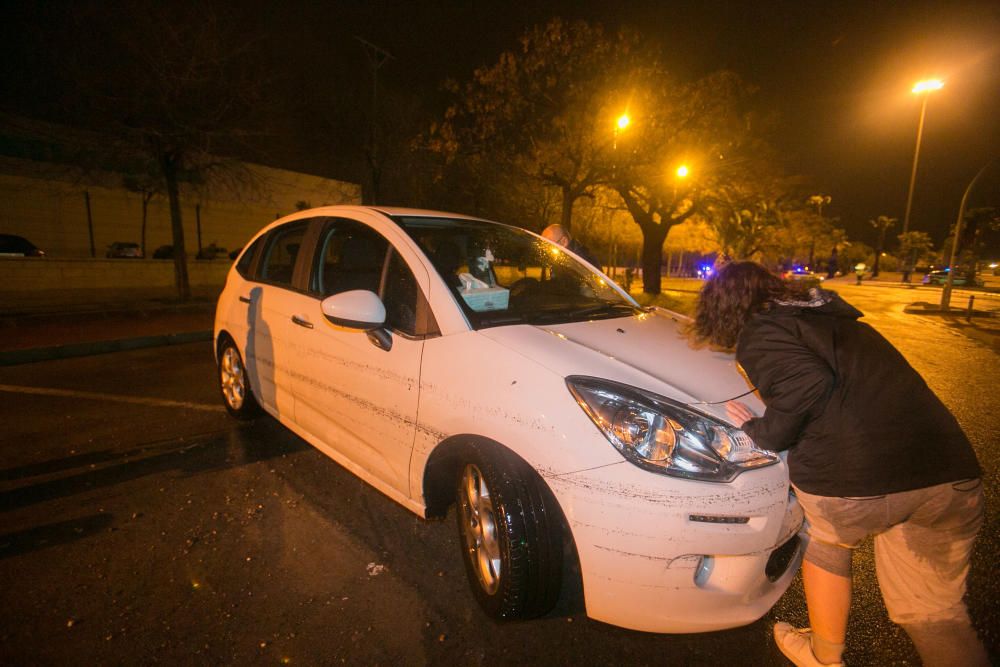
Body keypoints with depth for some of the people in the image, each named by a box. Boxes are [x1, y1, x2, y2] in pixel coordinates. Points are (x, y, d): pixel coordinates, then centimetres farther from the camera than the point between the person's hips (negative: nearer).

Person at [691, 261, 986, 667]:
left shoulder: (760, 334, 0)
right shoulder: (828, 314, 24)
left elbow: (808, 385, -16)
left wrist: (761, 431, 0)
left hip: (851, 482, -6)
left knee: (827, 546, 26)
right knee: (935, 613, 22)